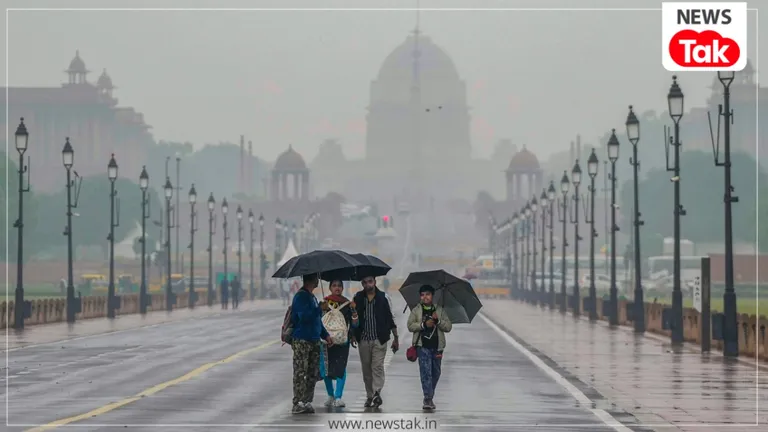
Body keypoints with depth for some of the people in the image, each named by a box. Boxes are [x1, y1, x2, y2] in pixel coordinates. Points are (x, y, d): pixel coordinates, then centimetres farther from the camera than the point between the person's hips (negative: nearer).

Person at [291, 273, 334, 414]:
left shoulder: (312, 297, 18)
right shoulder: (301, 296, -11)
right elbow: (304, 316, -23)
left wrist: (325, 335, 18)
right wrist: (320, 309, -16)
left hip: (314, 341, 9)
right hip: (301, 341, -9)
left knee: (313, 374, 8)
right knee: (300, 373, -7)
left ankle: (307, 402, 14)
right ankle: (297, 404, -5)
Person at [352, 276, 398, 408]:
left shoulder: (383, 298, 0)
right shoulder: (357, 298, 4)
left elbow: (391, 319, 5)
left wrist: (396, 338, 7)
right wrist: (352, 335, 5)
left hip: (379, 339, -3)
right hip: (363, 339, 3)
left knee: (377, 367, -13)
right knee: (366, 369, 7)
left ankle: (377, 393, -22)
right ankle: (369, 396, 15)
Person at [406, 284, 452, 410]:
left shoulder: (439, 310, 9)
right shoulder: (416, 310, 6)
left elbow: (448, 327, 4)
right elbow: (410, 326, -2)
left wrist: (438, 321, -13)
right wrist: (424, 324, -15)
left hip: (437, 346, 3)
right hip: (423, 346, -3)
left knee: (436, 372, 10)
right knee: (426, 371, -12)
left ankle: (430, 396, 25)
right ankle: (428, 398, -14)